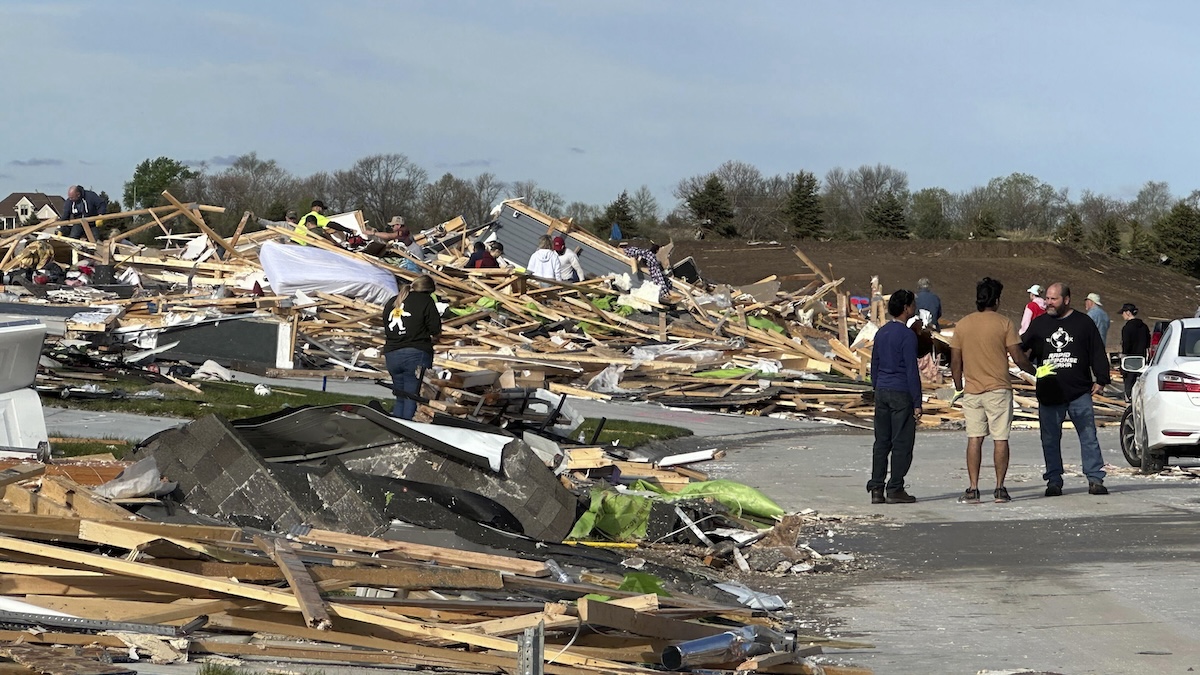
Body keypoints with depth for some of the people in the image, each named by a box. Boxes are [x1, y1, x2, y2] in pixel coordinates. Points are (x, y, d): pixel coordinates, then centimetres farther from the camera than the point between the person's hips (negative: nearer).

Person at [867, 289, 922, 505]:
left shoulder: (881, 333, 11)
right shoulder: (907, 336, -13)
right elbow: (911, 371, -14)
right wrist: (917, 403, -12)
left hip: (882, 392, 7)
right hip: (901, 394, -7)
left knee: (881, 441, 8)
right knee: (902, 443, -1)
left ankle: (876, 489, 6)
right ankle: (895, 489, -1)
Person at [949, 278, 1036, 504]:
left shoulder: (962, 324, 3)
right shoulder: (1004, 324, -6)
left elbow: (955, 362, 5)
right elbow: (1018, 358, -6)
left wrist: (959, 388, 16)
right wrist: (1034, 370, 12)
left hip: (972, 390, 3)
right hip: (998, 390, -3)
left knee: (974, 439, 6)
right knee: (1000, 439, 3)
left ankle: (973, 489, 1)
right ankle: (1000, 489, 4)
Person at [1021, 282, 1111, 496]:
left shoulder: (1083, 323, 6)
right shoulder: (1039, 324, 12)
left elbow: (1098, 353, 7)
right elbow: (1023, 350, 16)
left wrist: (1100, 380, -1)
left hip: (1079, 392, -2)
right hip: (1048, 394, 2)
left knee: (1088, 436, -2)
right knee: (1050, 439, 4)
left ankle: (1095, 479, 2)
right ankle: (1054, 481, 11)